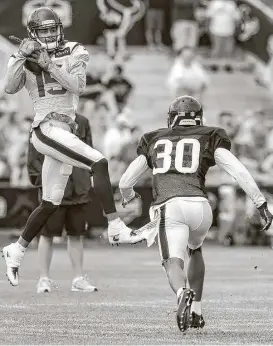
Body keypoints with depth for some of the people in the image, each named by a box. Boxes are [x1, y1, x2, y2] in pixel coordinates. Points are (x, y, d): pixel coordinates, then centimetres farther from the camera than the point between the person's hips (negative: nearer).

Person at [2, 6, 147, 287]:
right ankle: (115, 228, -23)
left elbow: (77, 85, -8)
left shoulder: (74, 53, 8)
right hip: (46, 128, -5)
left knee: (50, 203, 11)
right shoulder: (25, 58, 3)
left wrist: (49, 65, -16)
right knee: (99, 163, -23)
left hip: (65, 131, 5)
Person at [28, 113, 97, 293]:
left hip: (79, 189, 4)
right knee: (47, 234, 1)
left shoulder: (82, 122, 9)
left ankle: (79, 279, 18)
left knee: (77, 234, 11)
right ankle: (44, 279, 9)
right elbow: (34, 157, -3)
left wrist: (88, 178, 9)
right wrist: (42, 181, -10)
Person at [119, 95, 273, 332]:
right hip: (199, 205, 1)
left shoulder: (154, 141, 24)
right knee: (195, 250, 30)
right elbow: (239, 172, 5)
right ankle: (196, 311, 24)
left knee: (174, 263, -9)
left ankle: (183, 293, -44)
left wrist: (128, 196, 52)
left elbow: (125, 182, 28)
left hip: (169, 207, -1)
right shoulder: (209, 139, 19)